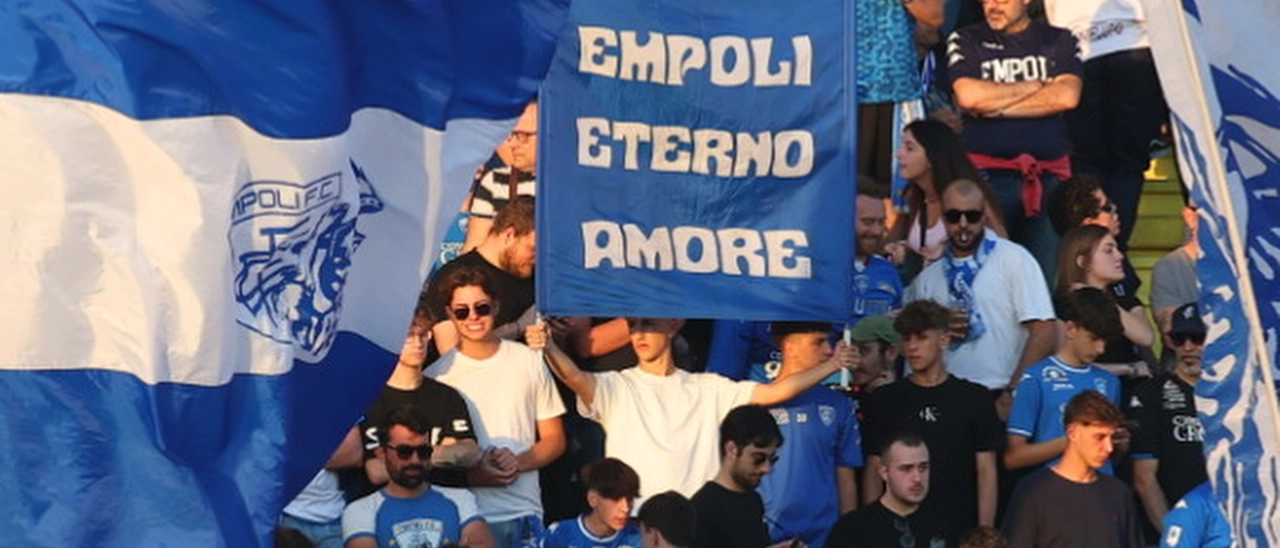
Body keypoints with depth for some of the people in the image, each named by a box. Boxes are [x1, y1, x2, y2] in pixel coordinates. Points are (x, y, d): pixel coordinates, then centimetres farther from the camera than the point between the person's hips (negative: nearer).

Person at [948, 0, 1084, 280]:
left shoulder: (1059, 41, 13)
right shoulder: (965, 41, 10)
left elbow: (1067, 96, -4)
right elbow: (968, 96, -7)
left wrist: (997, 107, -5)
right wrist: (1039, 86, 1)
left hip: (1049, 176, 1)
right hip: (987, 175, -1)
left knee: (1049, 272, -6)